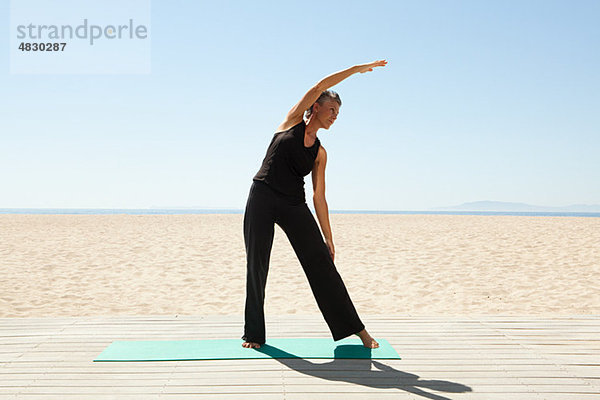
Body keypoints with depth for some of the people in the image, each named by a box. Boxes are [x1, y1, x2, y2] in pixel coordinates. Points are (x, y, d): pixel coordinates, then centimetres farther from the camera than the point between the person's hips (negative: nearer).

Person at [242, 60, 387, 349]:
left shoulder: (320, 152, 12)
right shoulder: (292, 121, 5)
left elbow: (319, 197, 9)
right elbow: (319, 87, -5)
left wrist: (328, 238, 5)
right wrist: (358, 68, 0)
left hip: (294, 205, 3)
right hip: (262, 198, -3)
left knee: (321, 263, -4)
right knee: (257, 266, 1)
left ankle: (356, 328, 1)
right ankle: (254, 334, 16)